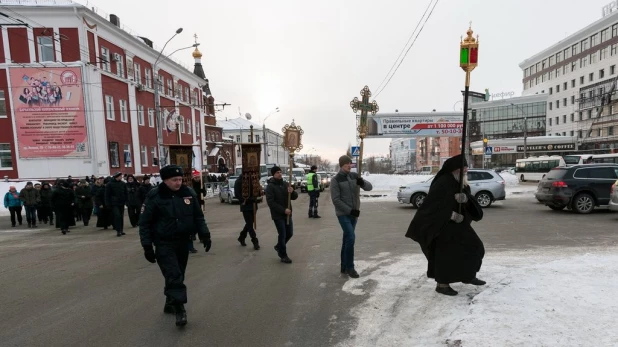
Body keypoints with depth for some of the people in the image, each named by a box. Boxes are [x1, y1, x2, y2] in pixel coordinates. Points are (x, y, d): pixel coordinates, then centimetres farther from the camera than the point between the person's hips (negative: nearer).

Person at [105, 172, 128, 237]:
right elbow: (107, 195, -6)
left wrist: (125, 201, 4)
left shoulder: (123, 184, 5)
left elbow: (126, 193, 10)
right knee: (117, 216, -12)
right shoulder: (109, 184, -6)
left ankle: (121, 230, 19)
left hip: (121, 203, 4)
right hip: (114, 204, -4)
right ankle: (118, 231, -6)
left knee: (121, 217, 10)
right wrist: (108, 204, -8)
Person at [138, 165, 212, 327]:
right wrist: (147, 247, -10)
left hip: (183, 242, 5)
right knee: (174, 276, -12)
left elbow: (198, 217, 7)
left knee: (178, 276, 15)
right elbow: (144, 223, -7)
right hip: (164, 244, -5)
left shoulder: (188, 193, -1)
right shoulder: (154, 197, -12)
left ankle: (170, 304, 35)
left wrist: (205, 235, -1)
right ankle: (179, 309, -2)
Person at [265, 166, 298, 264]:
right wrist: (283, 210, -23)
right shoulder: (270, 186, -11)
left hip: (287, 214, 6)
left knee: (289, 233, 13)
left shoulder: (286, 184, 6)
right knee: (282, 235, 0)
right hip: (278, 215, -6)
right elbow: (270, 202, -18)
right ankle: (283, 256, 15)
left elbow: (295, 197, 7)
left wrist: (292, 192, -16)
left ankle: (279, 246, 37)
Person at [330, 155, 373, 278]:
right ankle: (349, 267, 1)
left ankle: (344, 267, 22)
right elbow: (336, 200, -15)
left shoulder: (355, 176, 5)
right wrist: (350, 210, -18)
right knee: (351, 237, -14)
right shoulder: (335, 180, -10)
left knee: (347, 239, 11)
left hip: (354, 213, 5)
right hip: (343, 214, -5)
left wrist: (362, 182, -24)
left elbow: (369, 187, -1)